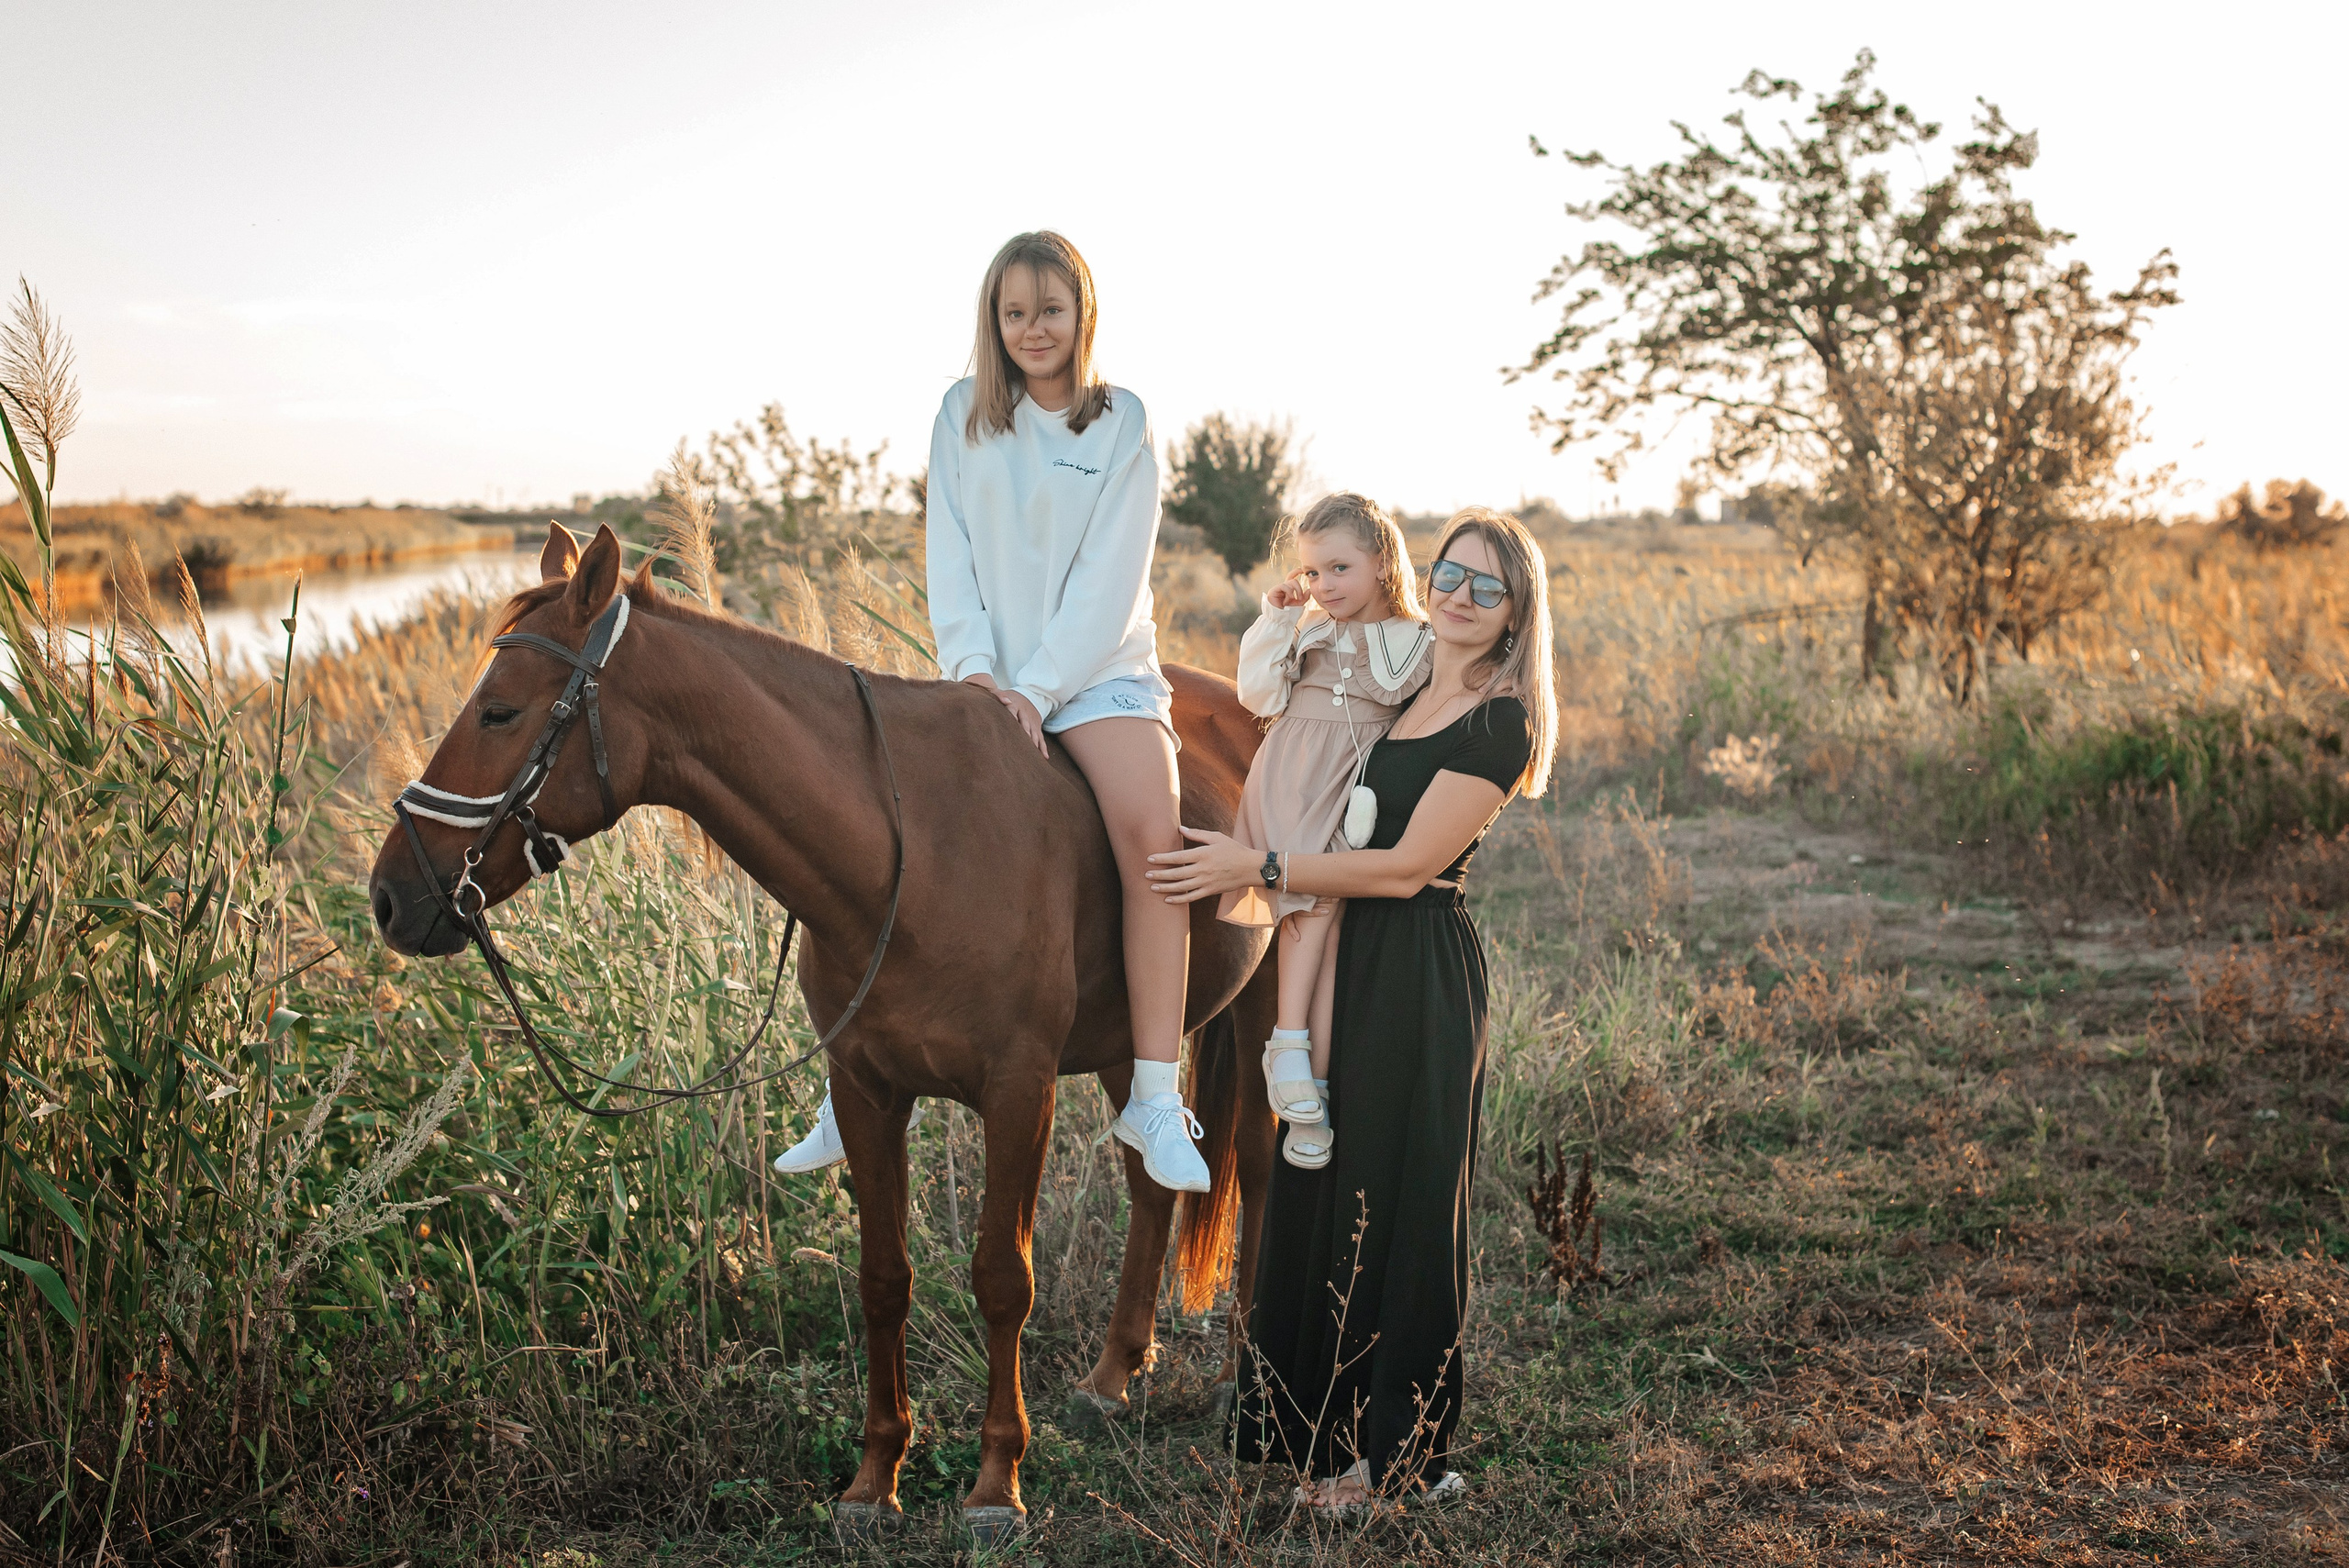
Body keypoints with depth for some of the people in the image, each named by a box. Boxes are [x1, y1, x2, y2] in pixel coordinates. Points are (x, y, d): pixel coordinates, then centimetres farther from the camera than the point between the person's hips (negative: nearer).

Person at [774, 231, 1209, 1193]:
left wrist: (1038, 690, -16)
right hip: (988, 676, 3)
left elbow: (1109, 579, -6)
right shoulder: (963, 415, 9)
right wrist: (977, 671, -11)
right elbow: (950, 554, 3)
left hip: (1097, 671, -3)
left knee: (1152, 833, -28)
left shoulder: (1122, 425, 1)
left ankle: (1156, 1098, -25)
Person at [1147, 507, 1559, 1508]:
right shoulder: (1402, 692, 11)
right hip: (1348, 966, 8)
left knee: (1395, 1200, 3)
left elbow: (1405, 867, -18)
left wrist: (1257, 868, -19)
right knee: (1320, 1190, 14)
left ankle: (1393, 1454, 19)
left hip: (1419, 982, -8)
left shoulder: (1499, 724, -13)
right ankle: (1325, 1430, 30)